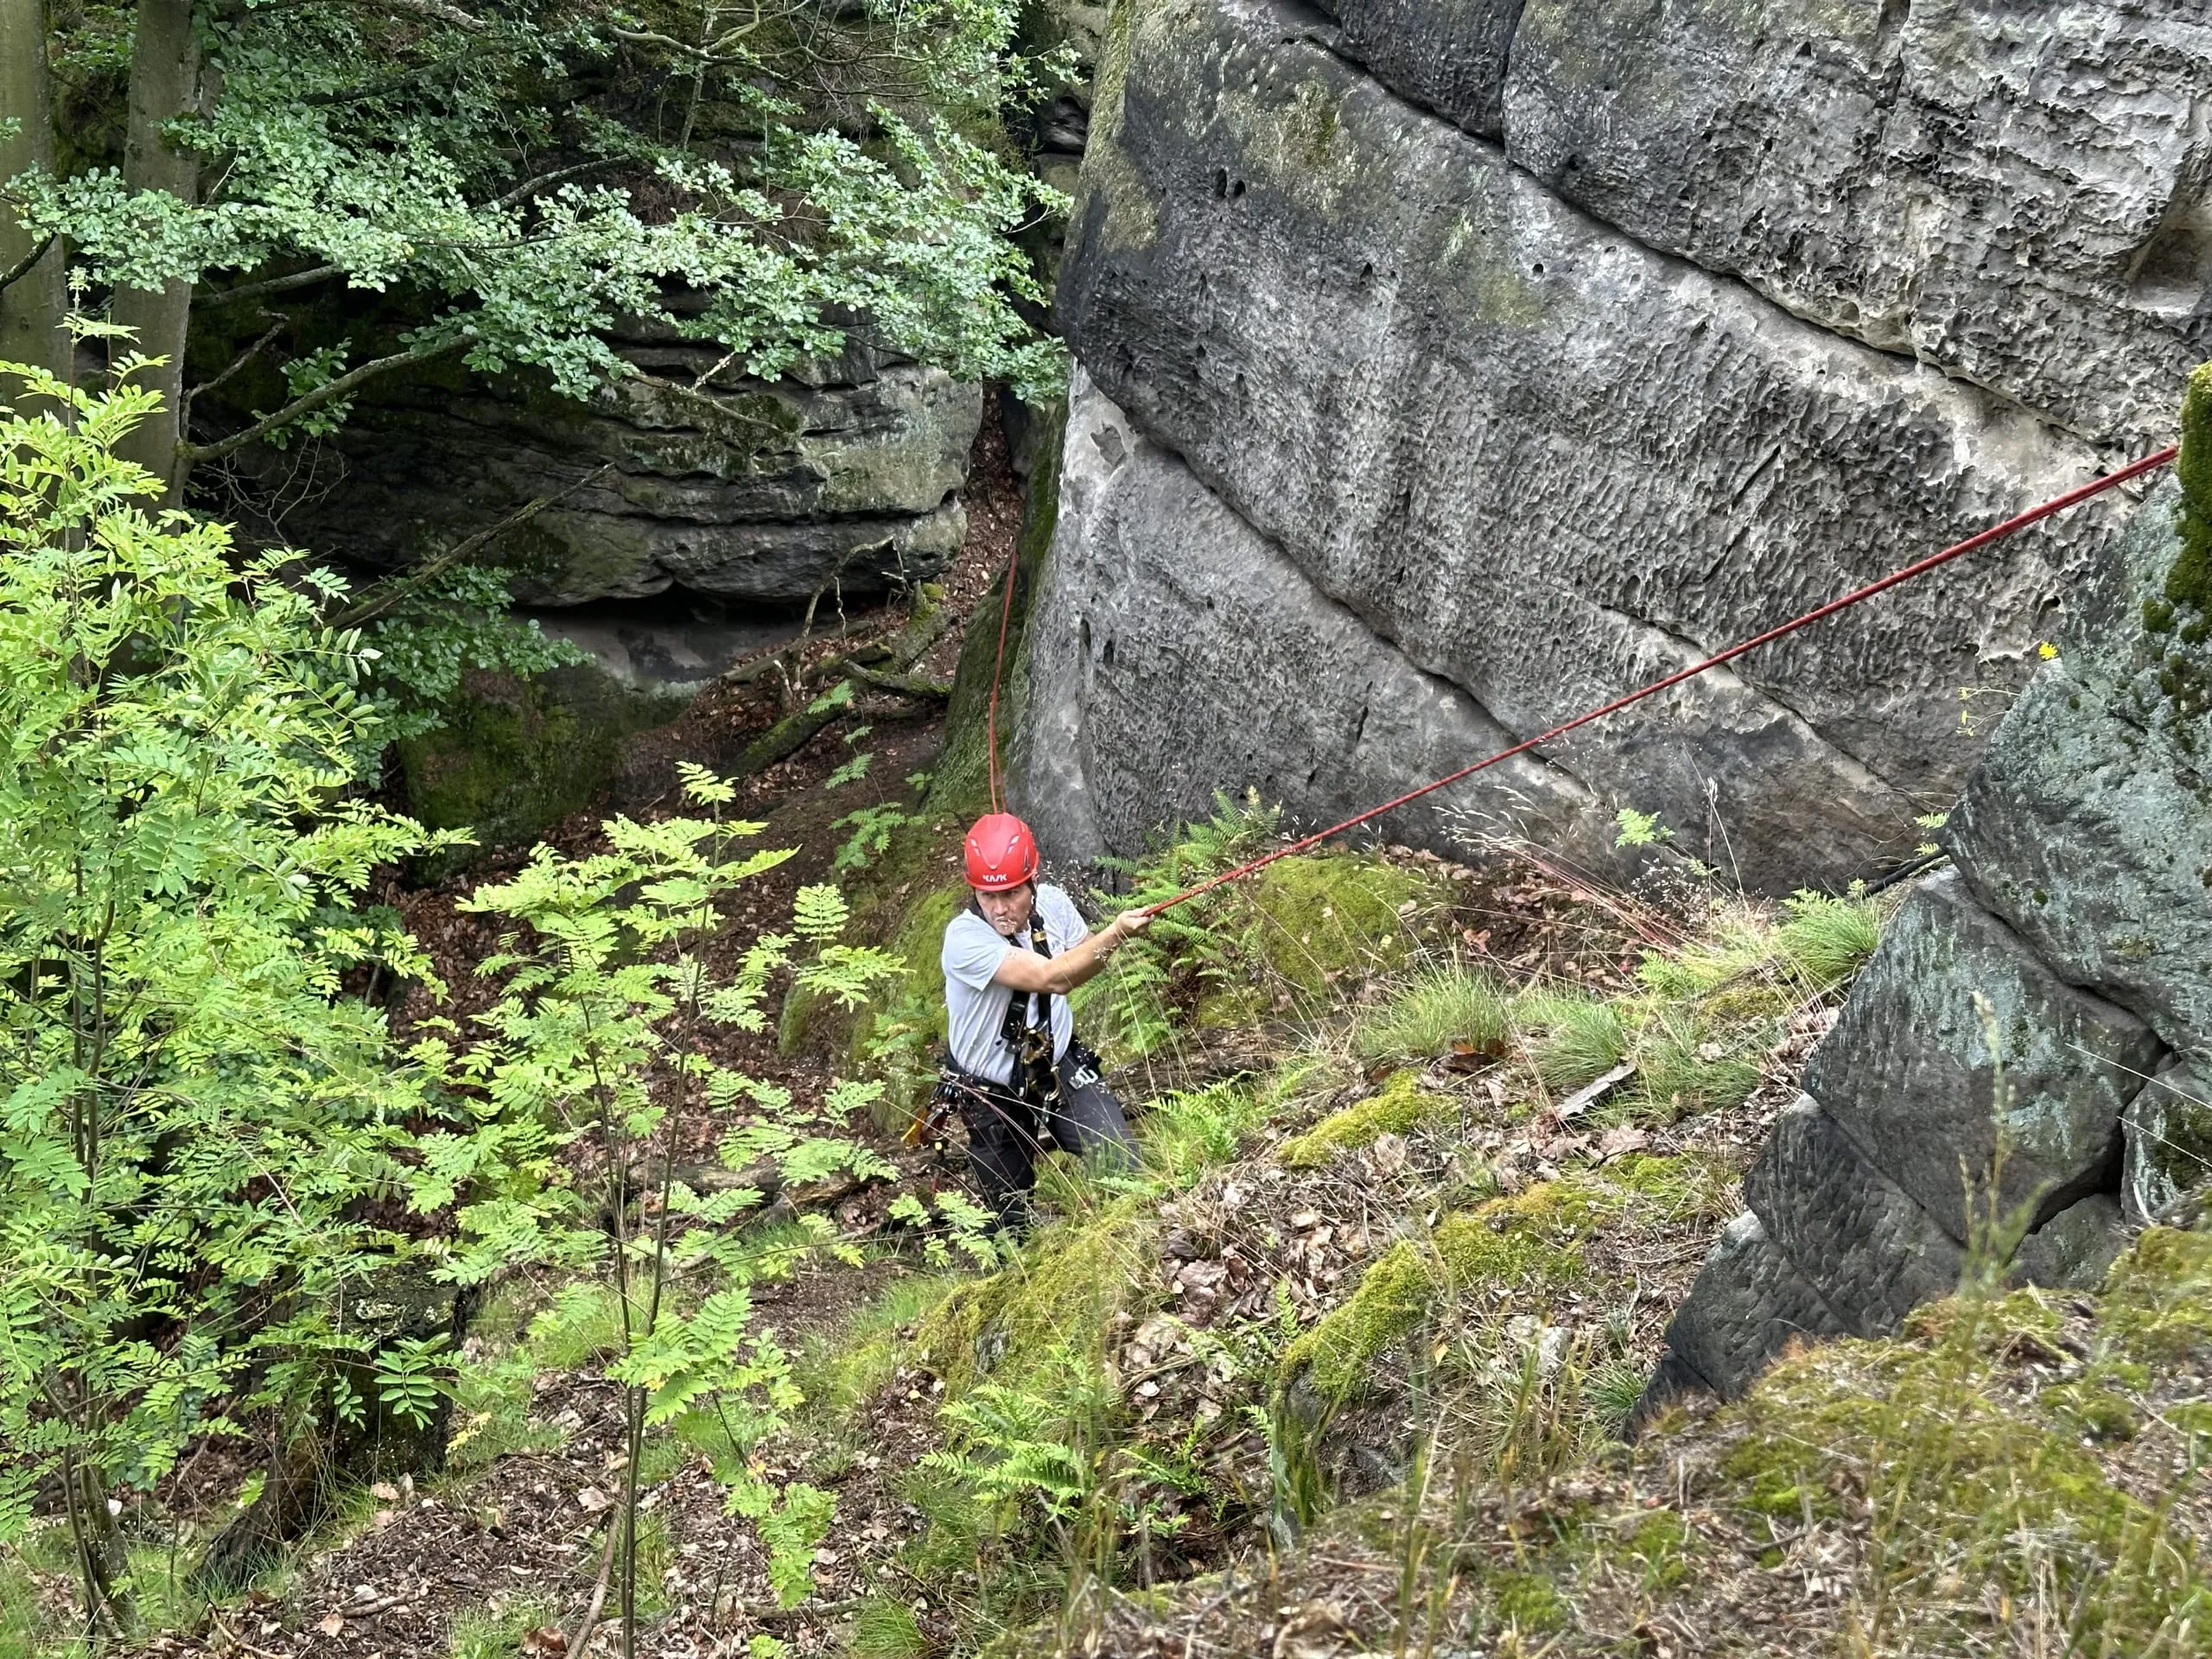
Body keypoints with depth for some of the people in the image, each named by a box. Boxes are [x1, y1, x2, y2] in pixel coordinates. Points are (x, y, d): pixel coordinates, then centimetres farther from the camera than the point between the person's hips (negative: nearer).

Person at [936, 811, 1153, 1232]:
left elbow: (1086, 962, 9)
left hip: (1060, 1066, 3)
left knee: (1122, 1168, -16)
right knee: (1012, 1219, 10)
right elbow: (1051, 978, -39)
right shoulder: (965, 938, -29)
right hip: (993, 1093, -3)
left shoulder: (1053, 904, -12)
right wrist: (1116, 932, -39)